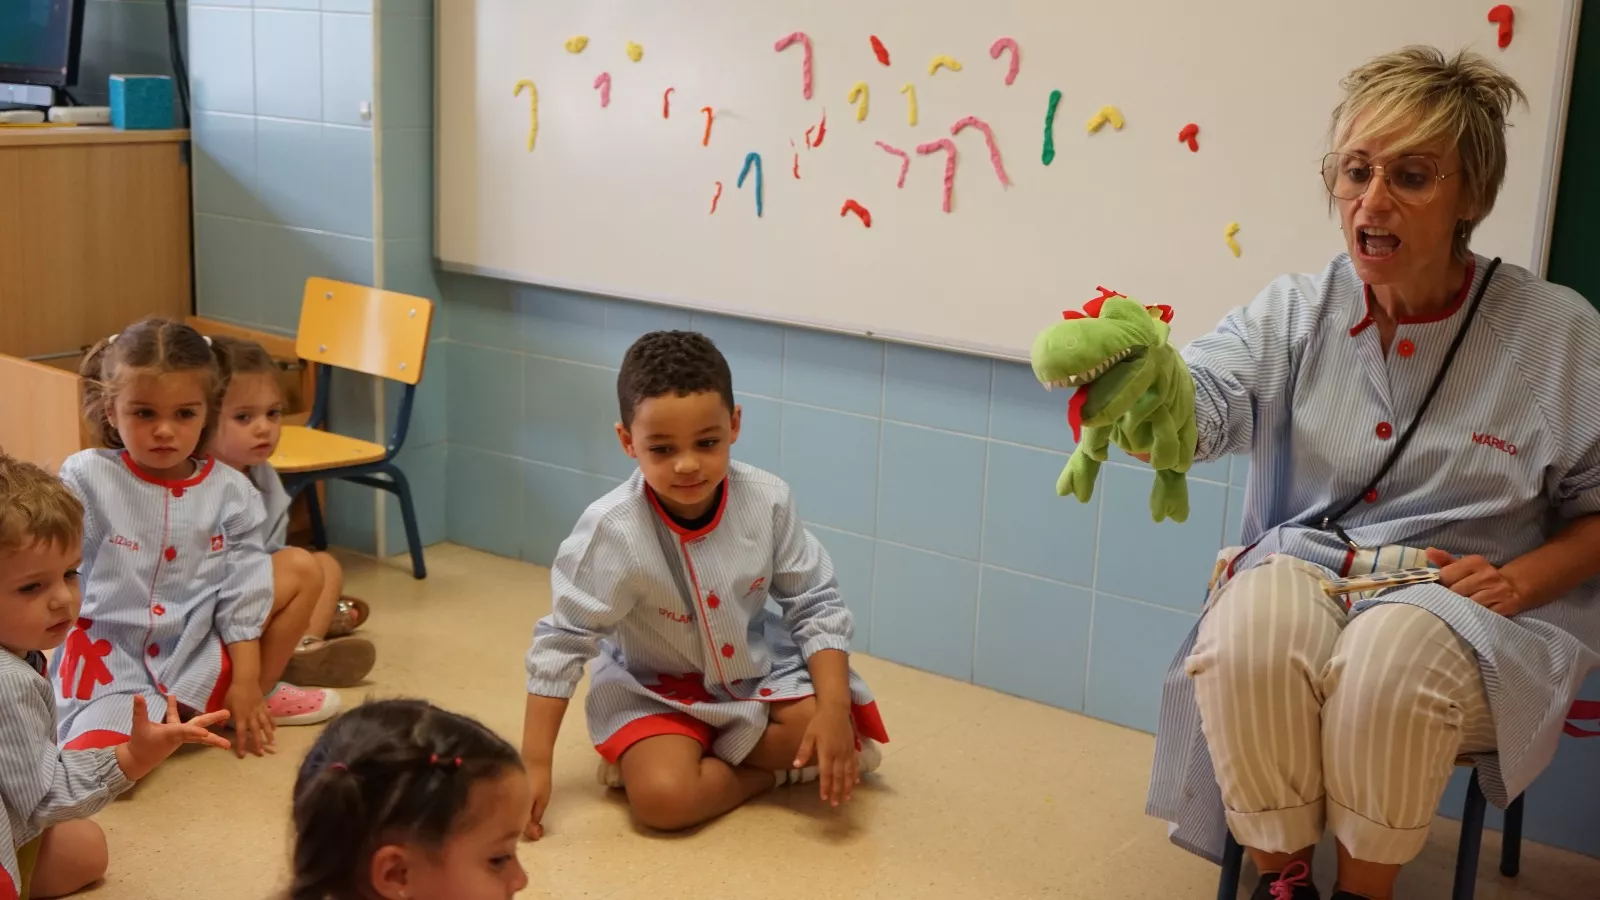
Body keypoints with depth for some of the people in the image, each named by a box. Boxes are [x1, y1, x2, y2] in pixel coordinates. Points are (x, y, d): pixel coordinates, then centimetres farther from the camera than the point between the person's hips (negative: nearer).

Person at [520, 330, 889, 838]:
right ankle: (776, 772, -3)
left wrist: (833, 709, -22)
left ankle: (696, 755, -2)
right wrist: (534, 763, -19)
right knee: (661, 795, -29)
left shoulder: (767, 501, -18)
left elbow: (815, 606, -10)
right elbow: (562, 641, -19)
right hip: (656, 689, -3)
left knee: (843, 738, -21)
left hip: (758, 669, 3)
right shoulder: (611, 531, -26)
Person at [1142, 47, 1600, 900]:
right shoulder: (1293, 312, 1)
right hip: (1300, 570, 2)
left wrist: (1525, 578, -14)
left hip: (1462, 604, -1)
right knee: (1249, 636, -32)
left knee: (1390, 661, -35)